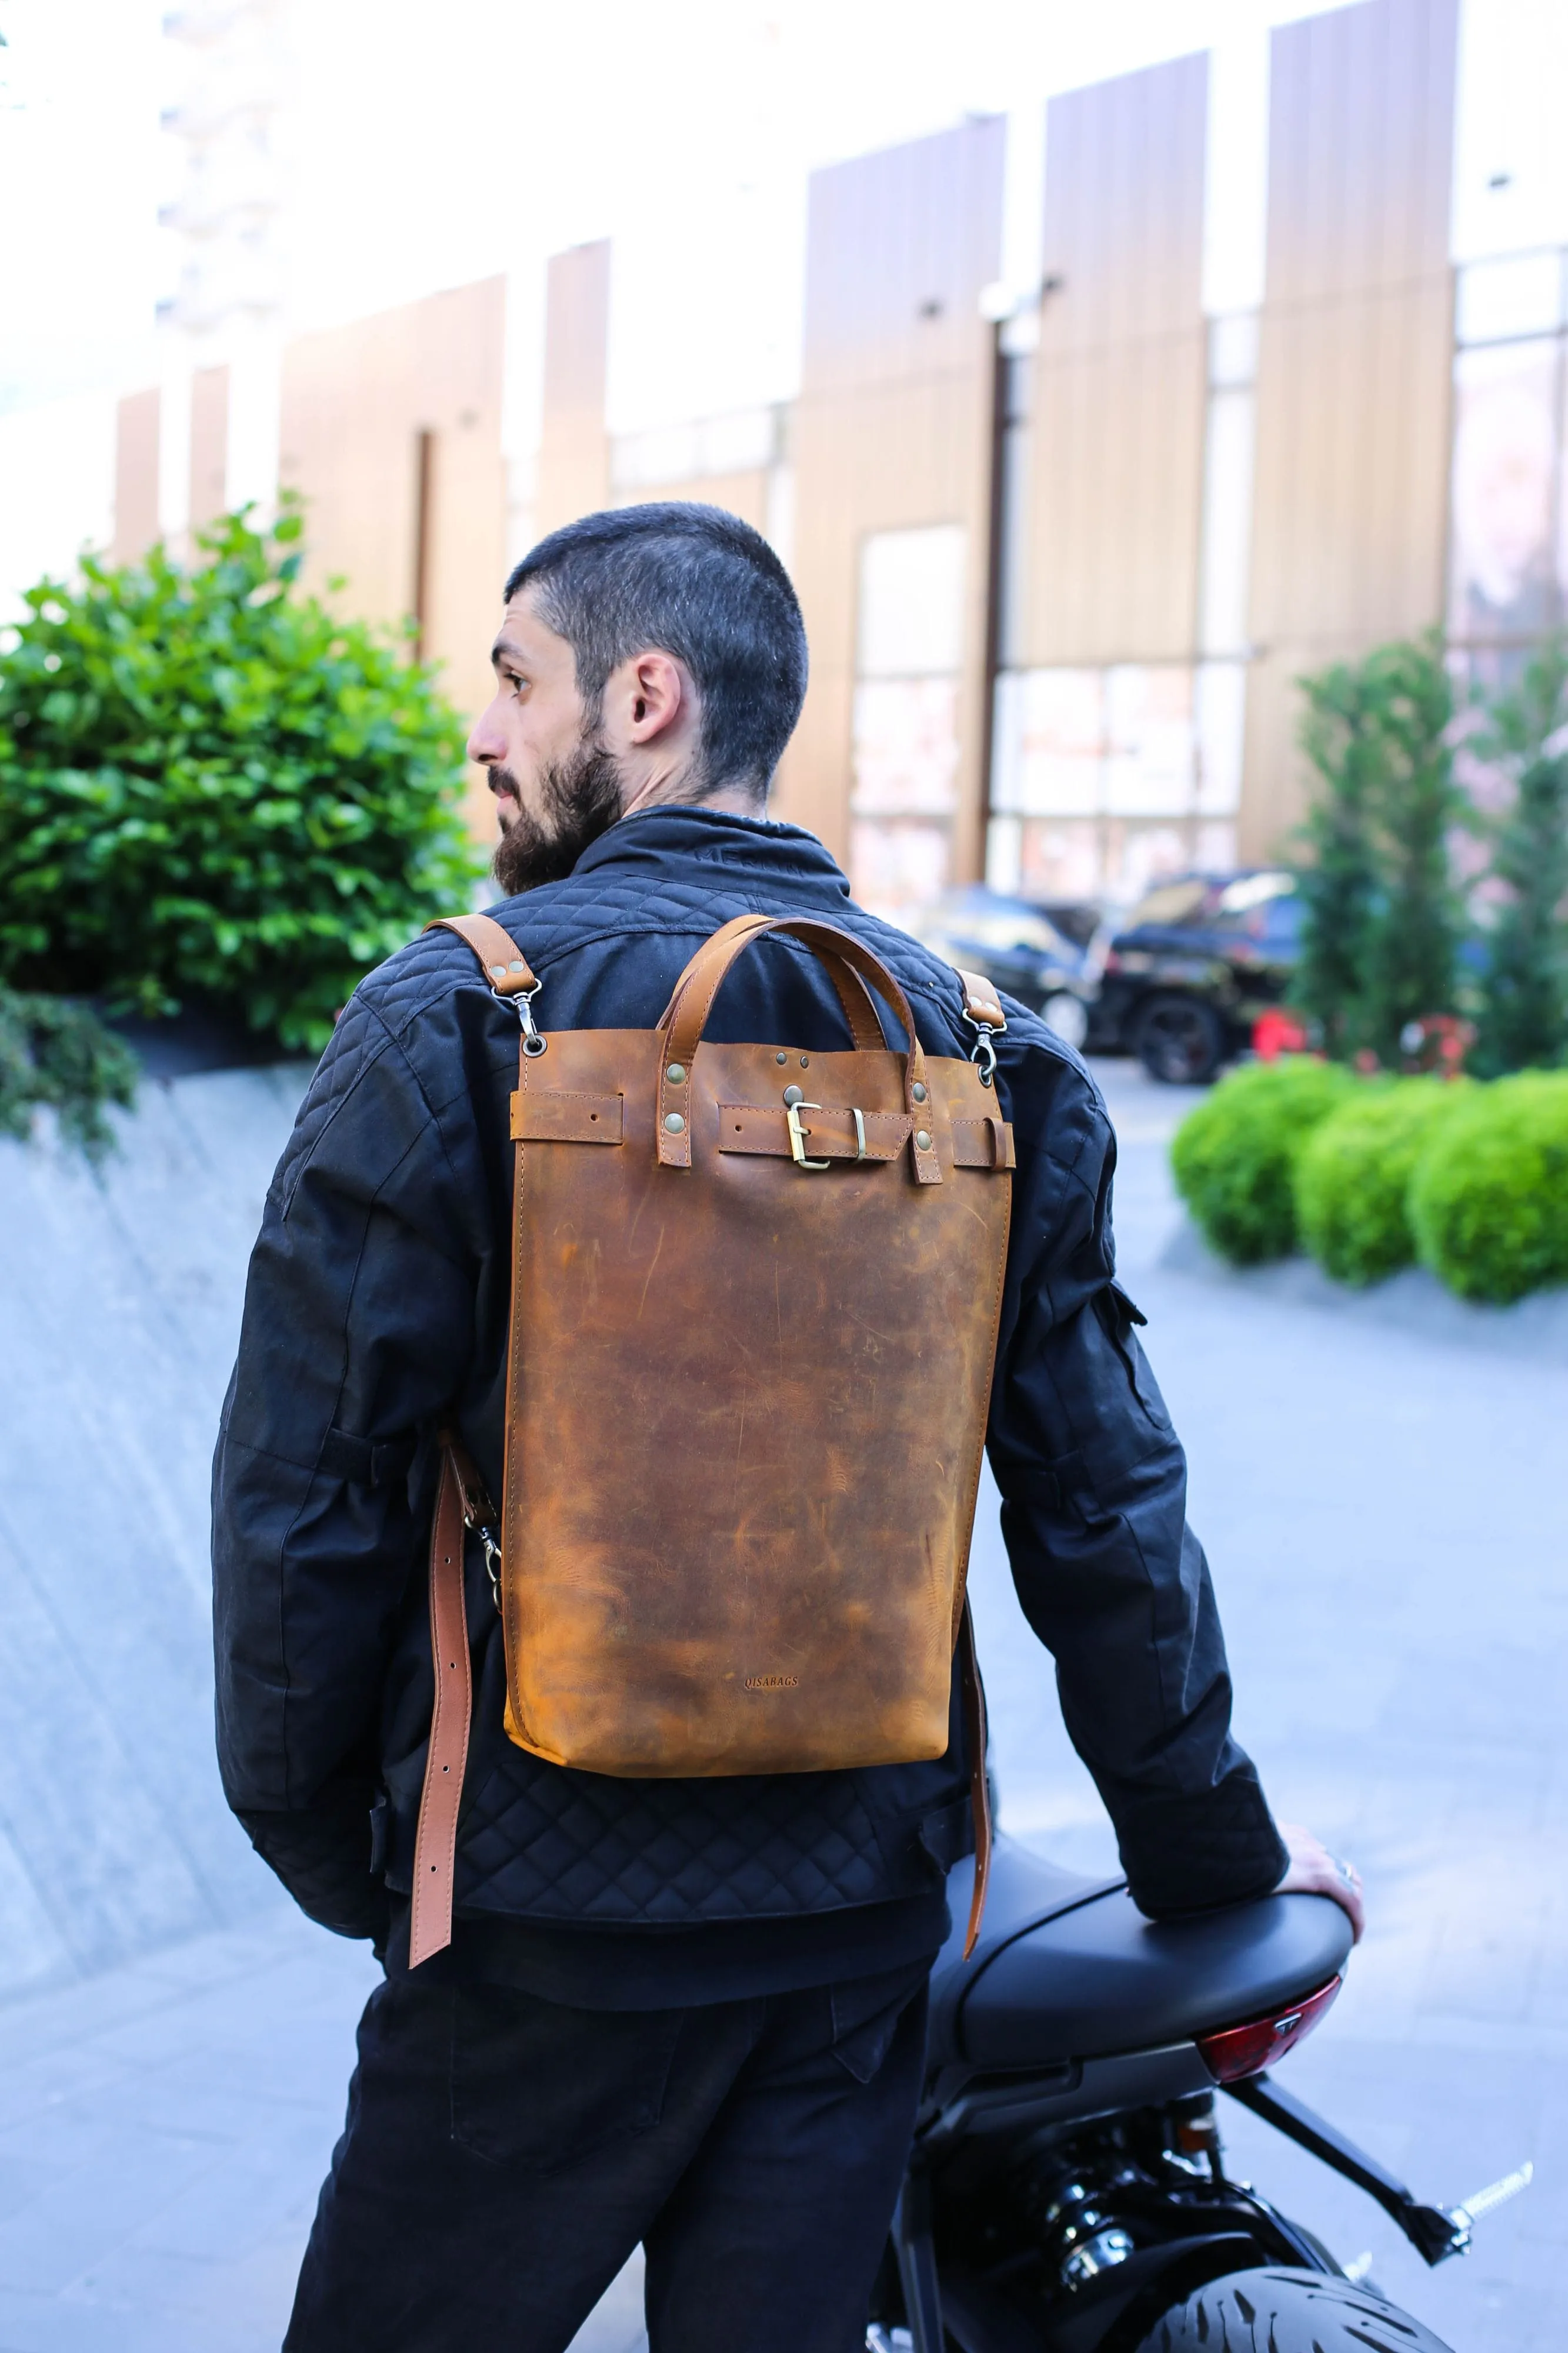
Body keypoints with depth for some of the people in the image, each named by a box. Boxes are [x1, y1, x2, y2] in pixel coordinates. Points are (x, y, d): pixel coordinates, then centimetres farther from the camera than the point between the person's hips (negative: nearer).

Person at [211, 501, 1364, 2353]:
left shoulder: (451, 1015, -10)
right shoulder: (981, 1047, 2)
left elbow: (307, 1477, -10)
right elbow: (1104, 1503, 2)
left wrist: (316, 1831, 5)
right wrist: (1211, 1851, 14)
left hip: (554, 1924, -4)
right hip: (868, 1913, 4)